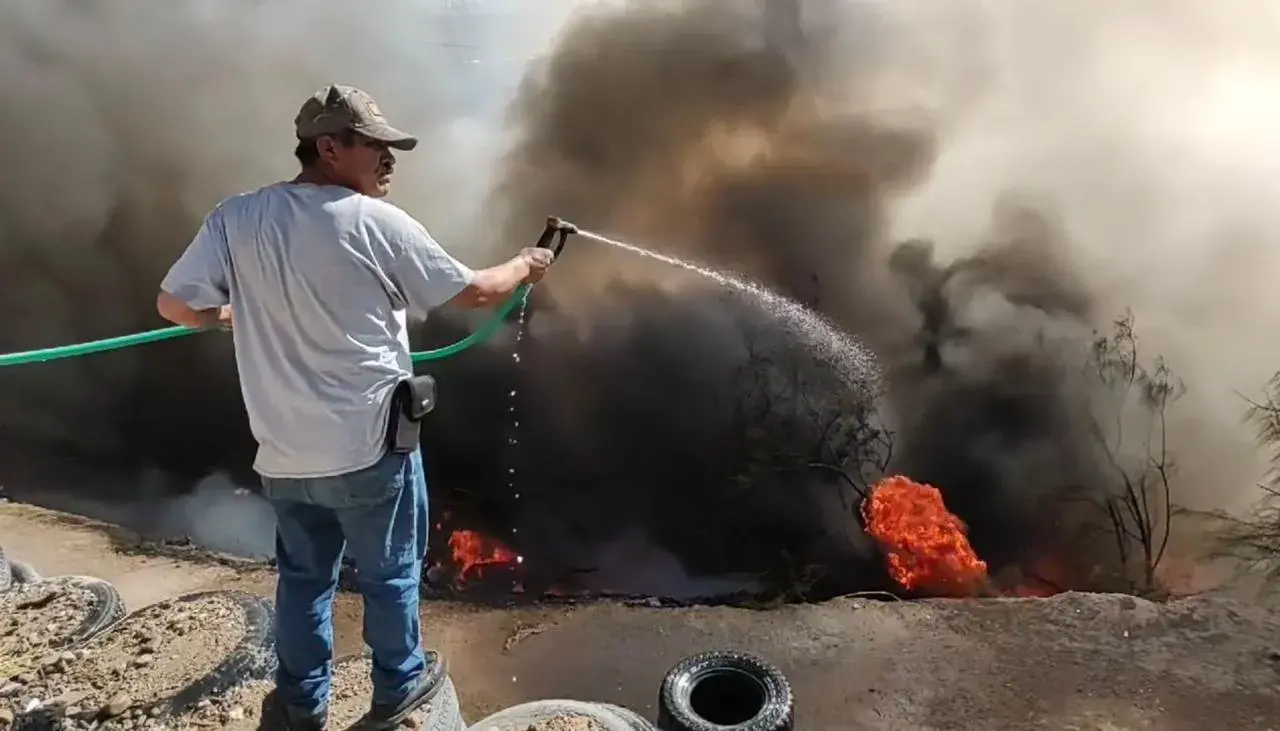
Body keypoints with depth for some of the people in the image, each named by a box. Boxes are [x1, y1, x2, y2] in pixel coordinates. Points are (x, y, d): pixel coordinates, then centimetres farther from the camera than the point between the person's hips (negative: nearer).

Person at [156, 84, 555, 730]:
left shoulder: (234, 219, -3)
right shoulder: (377, 223, -14)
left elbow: (175, 305, -1)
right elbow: (474, 292, -8)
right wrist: (524, 266, 12)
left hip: (282, 454, 4)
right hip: (369, 447, -4)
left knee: (302, 576, 22)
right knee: (390, 574, 17)